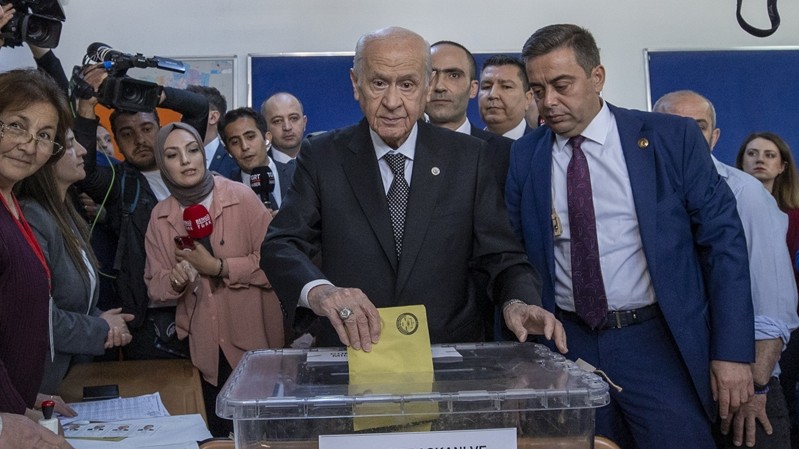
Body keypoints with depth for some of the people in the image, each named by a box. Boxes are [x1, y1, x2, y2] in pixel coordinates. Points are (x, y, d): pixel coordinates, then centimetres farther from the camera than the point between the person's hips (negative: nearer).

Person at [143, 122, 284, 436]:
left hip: (254, 339, -3)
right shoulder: (160, 216, 2)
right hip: (206, 346, 3)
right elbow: (155, 286, 4)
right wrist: (175, 281, -17)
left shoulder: (241, 196, -11)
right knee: (220, 433, 14)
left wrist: (218, 267, -18)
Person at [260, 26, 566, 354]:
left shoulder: (467, 158, 4)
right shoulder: (323, 157, 3)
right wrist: (318, 290, -28)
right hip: (353, 351, -1)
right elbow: (280, 245, -6)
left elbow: (499, 254, 3)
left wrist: (517, 301, -19)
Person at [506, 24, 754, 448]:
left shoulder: (672, 138, -3)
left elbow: (723, 241, -2)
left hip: (660, 345, -2)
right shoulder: (524, 156, 2)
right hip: (566, 347, 2)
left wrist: (733, 351, -7)